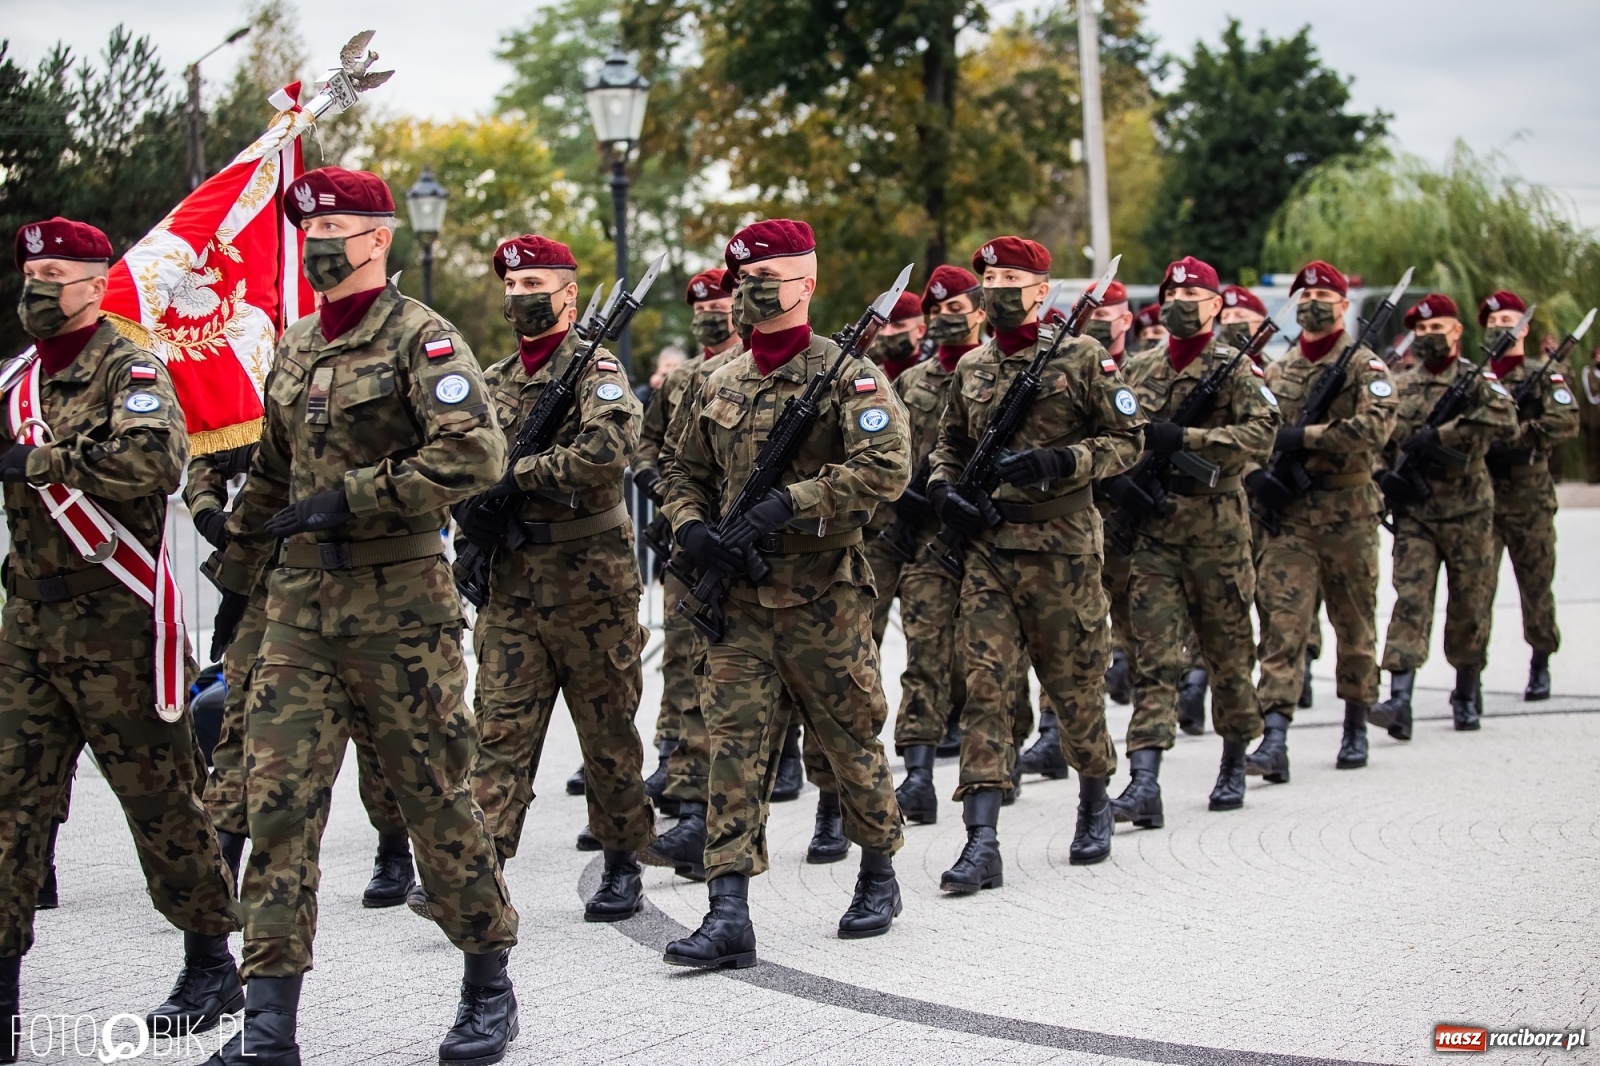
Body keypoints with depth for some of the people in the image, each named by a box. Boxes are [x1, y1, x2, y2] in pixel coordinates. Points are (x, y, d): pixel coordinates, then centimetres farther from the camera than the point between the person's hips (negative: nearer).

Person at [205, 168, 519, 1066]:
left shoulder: (420, 339, -7)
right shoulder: (296, 346, 15)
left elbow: (475, 455, -20)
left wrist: (349, 499, -19)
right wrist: (238, 576, 28)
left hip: (401, 610, -6)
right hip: (301, 610, 6)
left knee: (437, 797, 3)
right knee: (279, 801, -2)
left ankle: (489, 989, 19)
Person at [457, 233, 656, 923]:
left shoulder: (595, 369, -4)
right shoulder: (494, 382, 15)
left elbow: (610, 448, -22)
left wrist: (518, 479, -18)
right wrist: (470, 510, -5)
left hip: (589, 582, -5)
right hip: (511, 584, 5)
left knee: (608, 730, 5)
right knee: (499, 730, -2)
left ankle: (623, 867, 16)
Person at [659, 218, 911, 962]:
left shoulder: (847, 375, -6)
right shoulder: (721, 385, 12)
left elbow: (885, 468, -19)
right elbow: (685, 474, 22)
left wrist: (787, 504, -24)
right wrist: (692, 527, 0)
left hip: (823, 596, -4)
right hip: (739, 597, 4)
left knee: (850, 740, 8)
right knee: (733, 744, -4)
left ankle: (879, 873, 30)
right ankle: (729, 914, -8)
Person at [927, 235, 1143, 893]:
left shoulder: (1081, 358, -3)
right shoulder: (972, 368, 12)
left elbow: (1128, 441, -3)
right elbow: (948, 444, 24)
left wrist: (1060, 462, -17)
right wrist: (944, 489, 4)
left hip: (1063, 549, -3)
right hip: (989, 549, 3)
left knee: (1076, 683, 9)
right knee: (985, 688, -6)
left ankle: (1095, 801, 33)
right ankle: (981, 841, -11)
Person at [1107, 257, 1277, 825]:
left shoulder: (1235, 367, -1)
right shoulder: (1140, 369, 13)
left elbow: (1261, 433, -16)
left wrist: (1183, 438, -21)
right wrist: (1117, 475, -1)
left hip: (1216, 527, -3)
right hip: (1152, 528, 3)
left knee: (1227, 649, 9)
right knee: (1155, 656, -6)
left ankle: (1234, 764, 27)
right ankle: (1144, 784, -14)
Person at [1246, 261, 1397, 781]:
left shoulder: (1364, 367, -1)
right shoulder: (1275, 372, 13)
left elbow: (1376, 425, -18)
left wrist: (1304, 436, -20)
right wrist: (1256, 472, -5)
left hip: (1348, 515, -2)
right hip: (1287, 515, 2)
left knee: (1354, 625, 9)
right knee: (1281, 624, -9)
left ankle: (1356, 728, 25)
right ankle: (1274, 739, -17)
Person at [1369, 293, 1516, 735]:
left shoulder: (1477, 380, -1)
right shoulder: (1399, 387, 11)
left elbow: (1505, 421, -20)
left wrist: (1439, 436, -24)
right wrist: (1384, 474, -3)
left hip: (1468, 512, -2)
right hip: (1414, 512, 2)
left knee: (1470, 605, 7)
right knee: (1410, 599, -10)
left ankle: (1467, 694, 25)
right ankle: (1400, 699, -20)